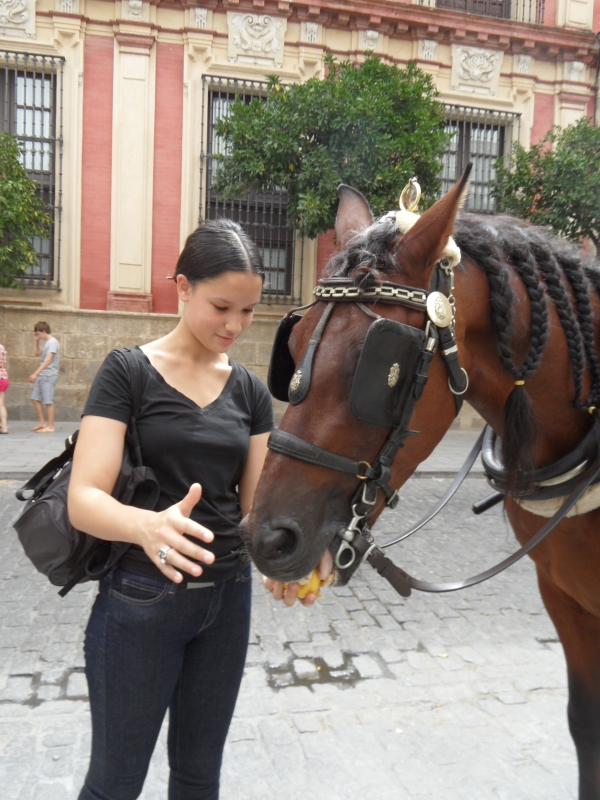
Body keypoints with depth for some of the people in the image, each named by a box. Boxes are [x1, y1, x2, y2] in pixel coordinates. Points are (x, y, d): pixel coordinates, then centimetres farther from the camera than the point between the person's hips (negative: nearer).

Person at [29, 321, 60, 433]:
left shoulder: (52, 342, -14)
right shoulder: (46, 342, 15)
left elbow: (48, 360, -22)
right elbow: (37, 353, 28)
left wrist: (35, 373, -25)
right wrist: (36, 340, 15)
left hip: (49, 376, -10)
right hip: (42, 376, 10)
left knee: (48, 401, -5)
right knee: (35, 398, 12)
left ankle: (50, 427, 1)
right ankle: (42, 423, 21)